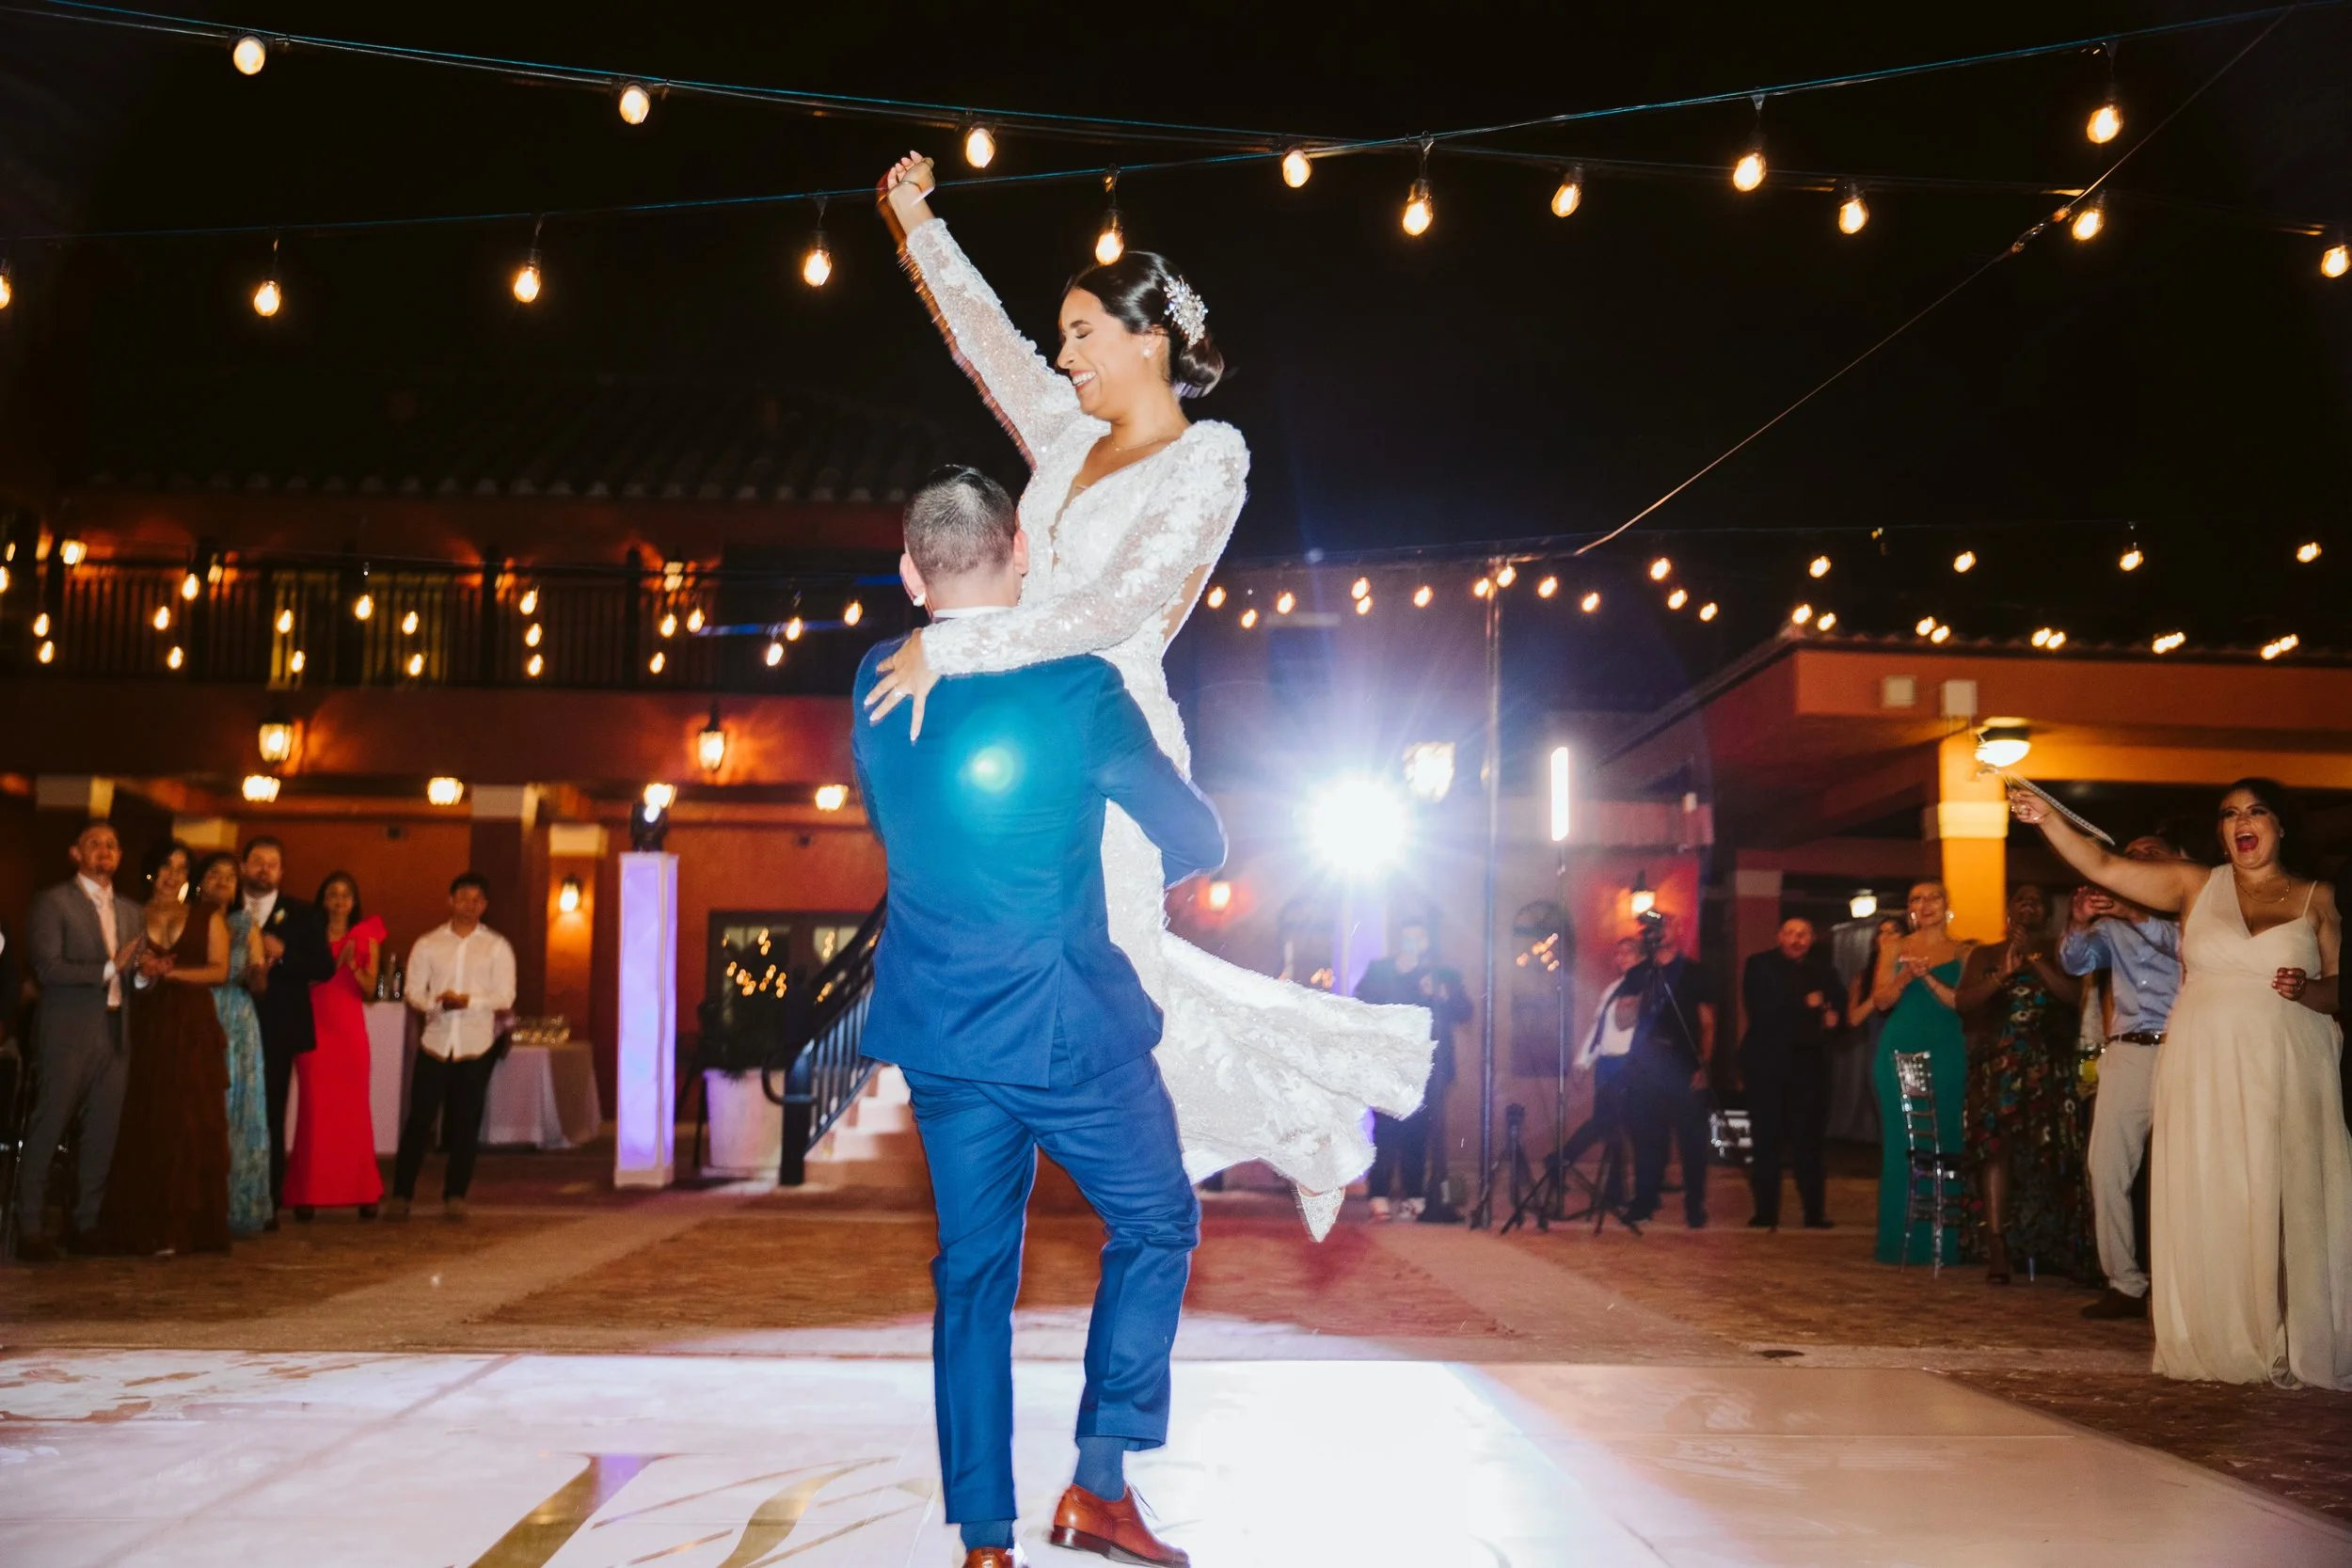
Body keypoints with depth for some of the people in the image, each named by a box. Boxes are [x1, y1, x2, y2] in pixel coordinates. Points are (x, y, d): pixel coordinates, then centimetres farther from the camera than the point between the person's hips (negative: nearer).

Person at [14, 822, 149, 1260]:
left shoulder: (131, 911, 17)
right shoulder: (52, 902, -1)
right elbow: (47, 967, -12)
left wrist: (143, 973, -5)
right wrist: (108, 968, -19)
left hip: (114, 1035, 6)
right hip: (66, 1035, -6)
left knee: (101, 1136, 5)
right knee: (45, 1133, -3)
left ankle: (85, 1223, 13)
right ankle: (31, 1229, 1)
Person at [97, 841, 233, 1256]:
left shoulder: (207, 916, 8)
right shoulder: (134, 917, 11)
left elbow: (220, 970, -1)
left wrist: (174, 972, -11)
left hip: (194, 1030, -1)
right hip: (147, 1029, 1)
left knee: (191, 1125, -2)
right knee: (145, 1124, -2)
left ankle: (188, 1226, 0)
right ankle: (146, 1226, 1)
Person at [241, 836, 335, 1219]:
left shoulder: (302, 915, 8)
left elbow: (324, 967, 1)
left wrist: (282, 954, -12)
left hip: (276, 1029, -1)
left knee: (271, 1117, 0)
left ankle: (269, 1203, 4)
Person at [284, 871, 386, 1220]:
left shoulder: (366, 935, 8)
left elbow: (370, 988, 3)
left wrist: (352, 965, -14)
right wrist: (334, 961, -10)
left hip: (350, 1028, 0)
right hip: (314, 1028, 0)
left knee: (353, 1109, 0)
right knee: (315, 1109, -4)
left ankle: (363, 1192, 4)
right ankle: (308, 1194, -3)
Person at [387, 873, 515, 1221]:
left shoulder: (497, 947, 5)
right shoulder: (427, 944, 8)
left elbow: (504, 997, -2)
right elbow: (414, 992, 2)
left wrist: (469, 1000, -17)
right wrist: (437, 1002, -18)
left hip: (476, 1045, 0)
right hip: (435, 1042, 0)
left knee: (466, 1123, 3)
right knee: (419, 1119, -1)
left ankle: (455, 1196, 12)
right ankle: (401, 1195, 6)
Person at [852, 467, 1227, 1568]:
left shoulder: (878, 686, 1)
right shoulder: (1075, 688, -14)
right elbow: (1197, 842, -7)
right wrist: (1144, 877, 15)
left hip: (935, 1029, 5)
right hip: (1066, 1025, -5)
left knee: (973, 1268, 12)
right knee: (1156, 1228, 14)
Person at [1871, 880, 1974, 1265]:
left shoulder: (1963, 953, 8)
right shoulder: (1895, 948, 12)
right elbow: (1881, 1000, 4)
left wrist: (1929, 978, -17)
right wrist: (1905, 978, -15)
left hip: (1946, 1054, 0)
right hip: (1900, 1050, 1)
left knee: (1944, 1143, -2)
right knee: (1900, 1143, -1)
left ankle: (1941, 1242, 2)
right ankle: (1901, 1240, 3)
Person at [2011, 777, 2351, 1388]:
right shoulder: (2198, 886, 9)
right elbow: (2102, 864, 3)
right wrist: (2046, 818, -8)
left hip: (2286, 1070, -1)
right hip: (2201, 1070, 1)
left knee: (2284, 1204, -3)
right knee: (2205, 1204, 0)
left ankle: (2295, 1347, 5)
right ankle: (2221, 1343, 6)